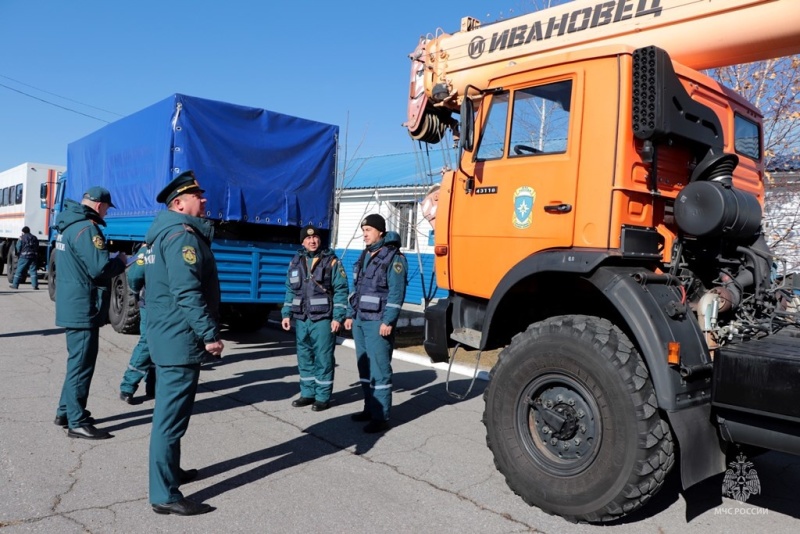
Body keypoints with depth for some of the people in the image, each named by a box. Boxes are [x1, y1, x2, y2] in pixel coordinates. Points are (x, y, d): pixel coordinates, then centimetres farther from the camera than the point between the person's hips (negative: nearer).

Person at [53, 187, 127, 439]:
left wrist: (112, 260, 11)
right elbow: (100, 268, -24)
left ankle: (66, 411, 30)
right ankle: (77, 423, 4)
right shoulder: (87, 228, -18)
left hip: (71, 304, 10)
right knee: (82, 364, -3)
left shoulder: (69, 226, 13)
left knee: (77, 361, 20)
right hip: (83, 307, -10)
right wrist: (121, 261, -6)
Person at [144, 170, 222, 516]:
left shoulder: (163, 233, 17)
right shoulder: (183, 234, -16)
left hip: (167, 335, 11)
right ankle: (165, 495, 3)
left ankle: (169, 472, 36)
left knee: (168, 411, 21)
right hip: (180, 338, -11)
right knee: (172, 416, -5)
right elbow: (188, 293, -25)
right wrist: (210, 334, -22)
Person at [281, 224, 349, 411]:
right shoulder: (296, 262, 11)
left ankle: (323, 397, 11)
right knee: (304, 358, 12)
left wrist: (338, 317, -12)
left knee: (323, 358, 0)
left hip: (323, 319, -5)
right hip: (301, 319, 5)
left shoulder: (331, 261, -4)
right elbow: (290, 291, 17)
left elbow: (341, 290, -7)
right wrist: (286, 314, 9)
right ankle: (307, 393, 25)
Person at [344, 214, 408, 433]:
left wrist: (388, 321, -19)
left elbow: (396, 293, -15)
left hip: (378, 322, -8)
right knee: (365, 368, 14)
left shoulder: (393, 258, -10)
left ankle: (381, 417, 0)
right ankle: (370, 409, 26)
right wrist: (350, 315, 16)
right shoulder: (365, 256, 15)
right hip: (360, 320, 8)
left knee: (379, 369, -6)